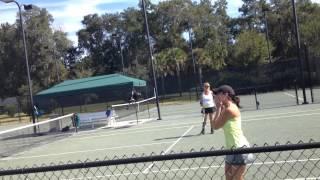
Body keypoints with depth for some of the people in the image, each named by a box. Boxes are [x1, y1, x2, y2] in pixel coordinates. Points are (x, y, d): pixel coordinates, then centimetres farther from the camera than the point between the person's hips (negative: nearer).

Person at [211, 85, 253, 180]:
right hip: (233, 148, 10)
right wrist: (220, 107, 1)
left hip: (239, 148, -10)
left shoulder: (229, 109, -21)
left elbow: (215, 126, -14)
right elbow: (216, 124, 6)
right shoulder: (227, 108, 8)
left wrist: (218, 107, -10)